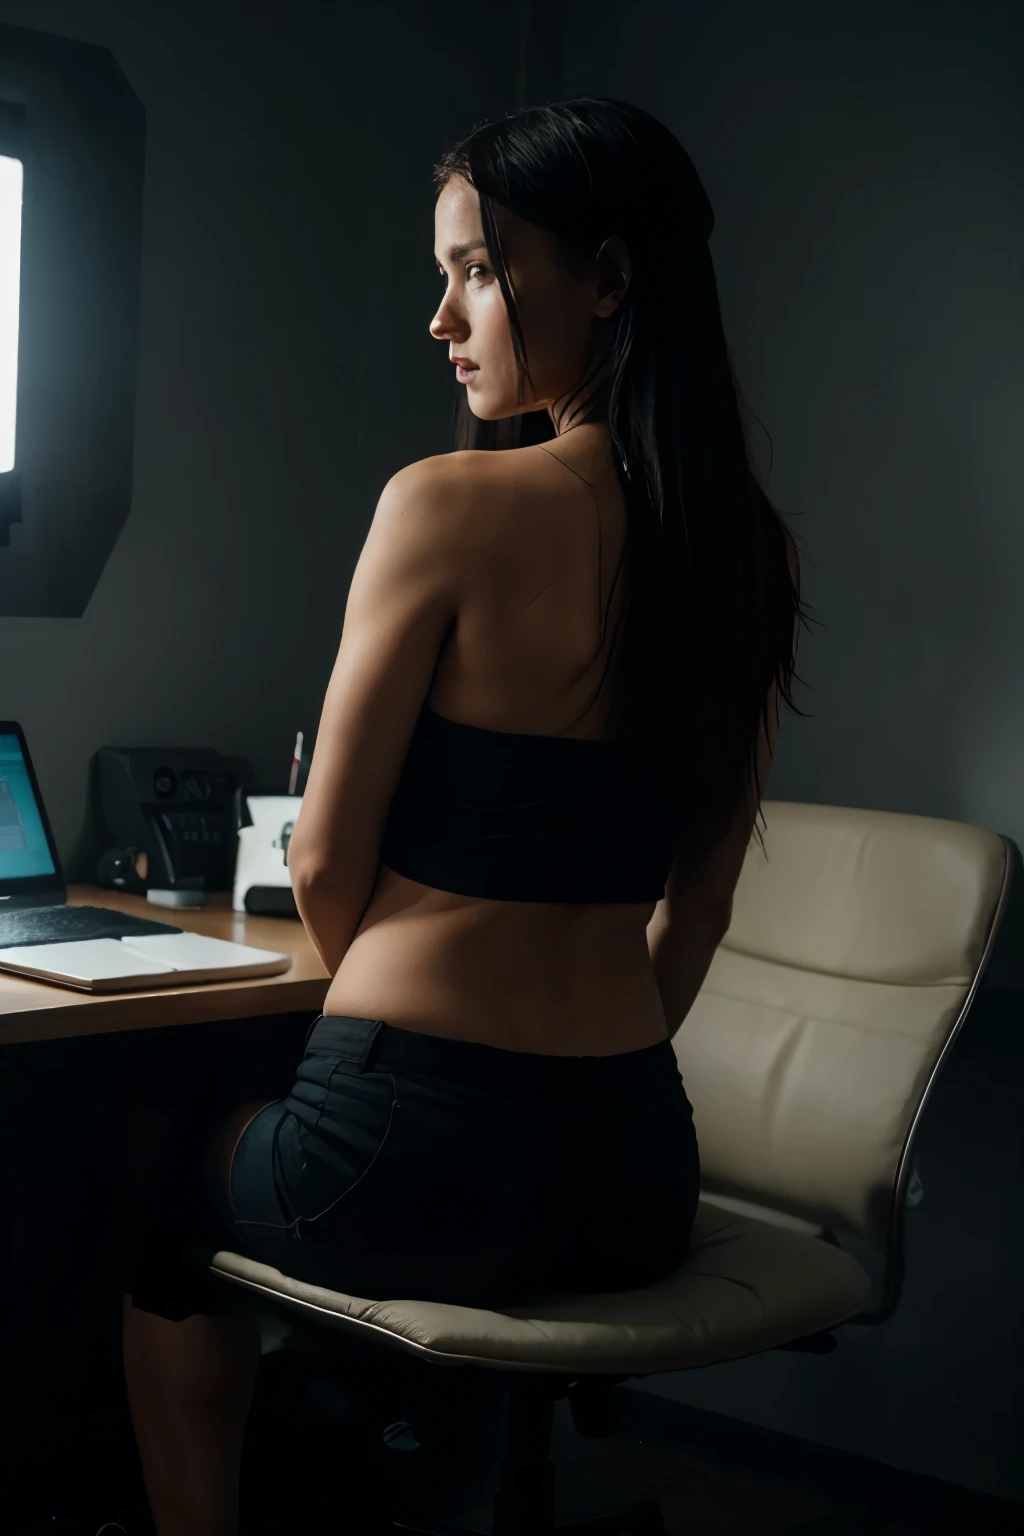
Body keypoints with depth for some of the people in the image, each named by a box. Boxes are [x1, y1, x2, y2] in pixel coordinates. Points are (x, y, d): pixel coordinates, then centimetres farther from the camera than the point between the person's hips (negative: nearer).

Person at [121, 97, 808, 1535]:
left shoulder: (449, 504, -15)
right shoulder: (752, 549, 3)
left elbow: (327, 860, -8)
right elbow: (699, 897, 11)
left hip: (414, 1166, -6)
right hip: (638, 1173, 6)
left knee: (154, 1199, 27)